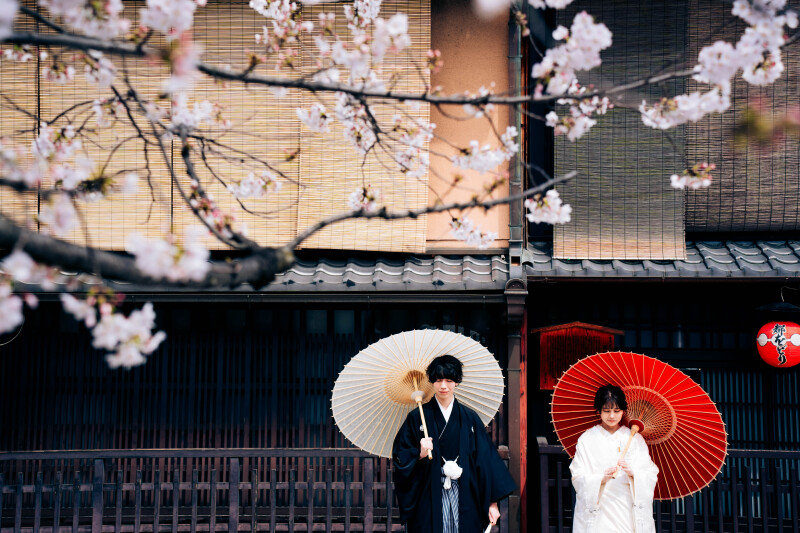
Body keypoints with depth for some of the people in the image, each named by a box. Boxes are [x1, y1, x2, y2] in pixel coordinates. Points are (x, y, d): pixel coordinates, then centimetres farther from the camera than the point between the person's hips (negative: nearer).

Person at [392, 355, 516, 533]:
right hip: (429, 500, -1)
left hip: (464, 500, 1)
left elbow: (486, 460, 5)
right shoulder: (417, 418, 3)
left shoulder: (470, 418, 7)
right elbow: (400, 458, 3)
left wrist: (493, 502, 0)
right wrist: (419, 454, -18)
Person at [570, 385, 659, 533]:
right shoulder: (587, 440, 4)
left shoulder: (635, 439, 8)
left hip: (628, 511, 1)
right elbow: (578, 479, -2)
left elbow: (651, 475, 1)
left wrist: (632, 473, -18)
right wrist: (602, 478, -19)